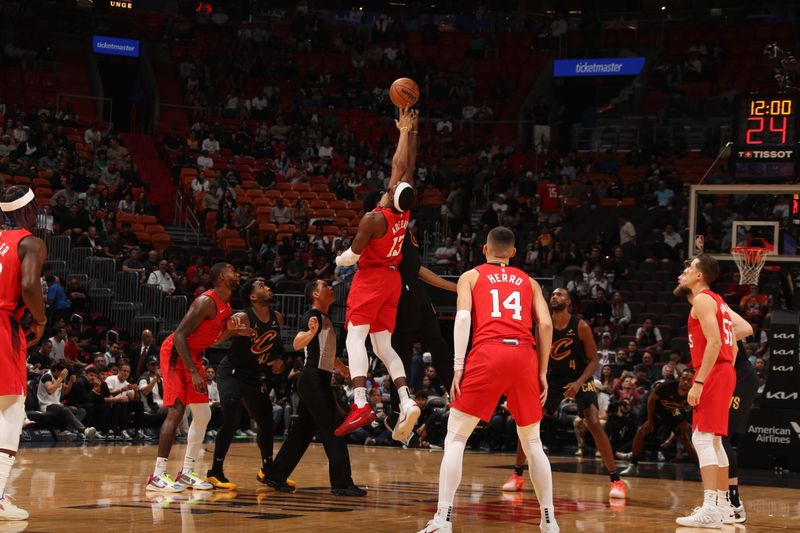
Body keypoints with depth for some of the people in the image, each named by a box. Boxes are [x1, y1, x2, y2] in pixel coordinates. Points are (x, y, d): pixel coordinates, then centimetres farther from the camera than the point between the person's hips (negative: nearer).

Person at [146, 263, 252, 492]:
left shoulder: (226, 306, 8)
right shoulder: (206, 302, -22)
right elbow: (179, 335, -27)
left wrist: (233, 331, -1)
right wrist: (193, 372, -31)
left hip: (194, 356, 10)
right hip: (175, 353, -10)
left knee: (203, 415, 9)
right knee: (177, 411, -18)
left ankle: (187, 472, 16)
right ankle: (158, 475, -18)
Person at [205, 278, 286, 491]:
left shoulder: (277, 318, -1)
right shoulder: (242, 318, -22)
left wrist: (279, 360, -3)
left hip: (256, 376, 7)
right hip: (231, 373, -7)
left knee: (266, 423, 14)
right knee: (231, 419, -21)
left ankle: (267, 470, 33)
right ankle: (216, 472, -14)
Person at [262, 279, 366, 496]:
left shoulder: (326, 319, 18)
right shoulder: (312, 316, -11)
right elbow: (297, 344, -27)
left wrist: (343, 368, 38)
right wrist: (311, 331, -45)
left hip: (320, 381, 10)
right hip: (313, 379, -10)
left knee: (303, 431, 11)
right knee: (334, 431, -9)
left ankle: (276, 476, 15)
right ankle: (341, 483, -8)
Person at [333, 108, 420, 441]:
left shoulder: (373, 219, -19)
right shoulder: (404, 211, -1)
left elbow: (352, 256, -15)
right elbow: (400, 166, 12)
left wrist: (339, 260, 8)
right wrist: (405, 133, 19)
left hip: (371, 277, -7)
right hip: (392, 279, 7)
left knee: (355, 338, -15)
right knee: (383, 345, 10)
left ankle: (360, 405, -32)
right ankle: (407, 402, -8)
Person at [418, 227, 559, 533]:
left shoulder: (471, 277, 17)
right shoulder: (529, 282, 24)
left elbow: (463, 317, 0)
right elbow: (545, 324, 11)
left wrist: (458, 367, -4)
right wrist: (542, 372, 15)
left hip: (487, 354, -2)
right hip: (523, 357, 2)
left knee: (455, 438, 4)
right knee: (532, 443, 18)